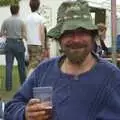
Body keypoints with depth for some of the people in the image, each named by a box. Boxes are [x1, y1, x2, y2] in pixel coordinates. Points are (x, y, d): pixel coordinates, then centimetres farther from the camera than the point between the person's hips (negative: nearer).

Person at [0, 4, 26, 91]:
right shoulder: (21, 21, -5)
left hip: (9, 43, 2)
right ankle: (23, 83, 23)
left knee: (9, 65, 3)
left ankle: (8, 86, 1)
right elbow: (24, 35, -3)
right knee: (21, 65, 11)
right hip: (18, 43, -2)